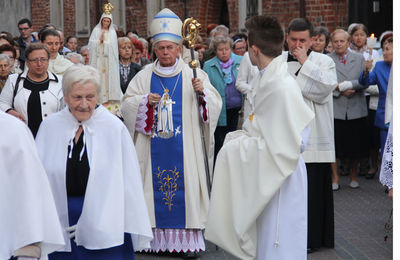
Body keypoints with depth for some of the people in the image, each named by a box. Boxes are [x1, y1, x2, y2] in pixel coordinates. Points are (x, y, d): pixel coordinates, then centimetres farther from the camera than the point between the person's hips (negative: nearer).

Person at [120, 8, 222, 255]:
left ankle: (188, 238, 4)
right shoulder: (144, 76, 8)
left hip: (184, 148, -1)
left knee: (185, 187, -2)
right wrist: (146, 101, -13)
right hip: (154, 148, 2)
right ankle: (156, 237, 9)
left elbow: (215, 104, -2)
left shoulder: (193, 74, 3)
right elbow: (127, 105, 5)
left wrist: (202, 92, -22)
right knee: (155, 187, 2)